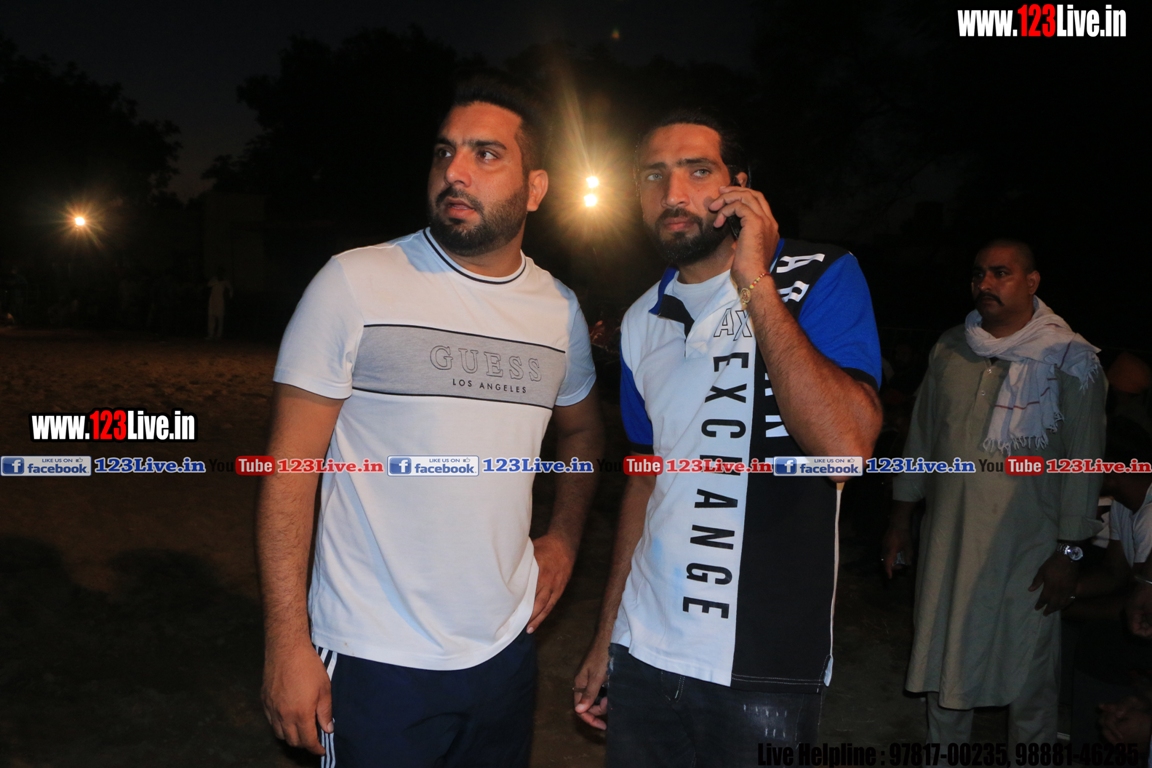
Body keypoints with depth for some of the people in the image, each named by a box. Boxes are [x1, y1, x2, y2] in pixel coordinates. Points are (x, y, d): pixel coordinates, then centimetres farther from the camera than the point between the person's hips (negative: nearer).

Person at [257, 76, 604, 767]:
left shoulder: (559, 309, 2)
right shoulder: (355, 284, -11)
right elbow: (291, 468, -11)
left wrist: (565, 538, 8)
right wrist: (286, 643, -13)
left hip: (506, 651, 5)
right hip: (375, 662, -4)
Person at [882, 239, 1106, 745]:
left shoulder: (1069, 358, -6)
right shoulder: (950, 349, 7)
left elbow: (1084, 456, -7)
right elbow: (922, 433, 13)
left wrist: (1068, 552, -9)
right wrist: (901, 516, 14)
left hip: (1025, 545, -4)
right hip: (947, 538, 4)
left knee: (1028, 671, 5)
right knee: (944, 659, 14)